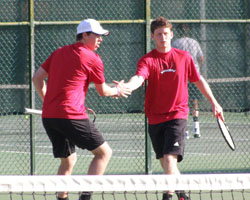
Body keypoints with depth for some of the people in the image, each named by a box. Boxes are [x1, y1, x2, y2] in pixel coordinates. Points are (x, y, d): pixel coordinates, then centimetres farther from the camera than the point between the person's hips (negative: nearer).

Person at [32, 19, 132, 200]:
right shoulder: (93, 59, -1)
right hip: (71, 115, -7)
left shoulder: (59, 53, 17)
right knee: (104, 152, 2)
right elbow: (103, 91, 10)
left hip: (48, 116, 7)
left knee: (68, 160, 20)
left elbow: (37, 78, 17)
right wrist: (118, 91, 30)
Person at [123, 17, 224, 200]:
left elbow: (198, 80, 16)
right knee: (164, 161, 11)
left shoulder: (184, 57, 2)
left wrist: (214, 102, 20)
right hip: (155, 119, 2)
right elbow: (139, 78, -24)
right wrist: (125, 87, -46)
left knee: (170, 158, -19)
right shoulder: (147, 60, -3)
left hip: (177, 115, -2)